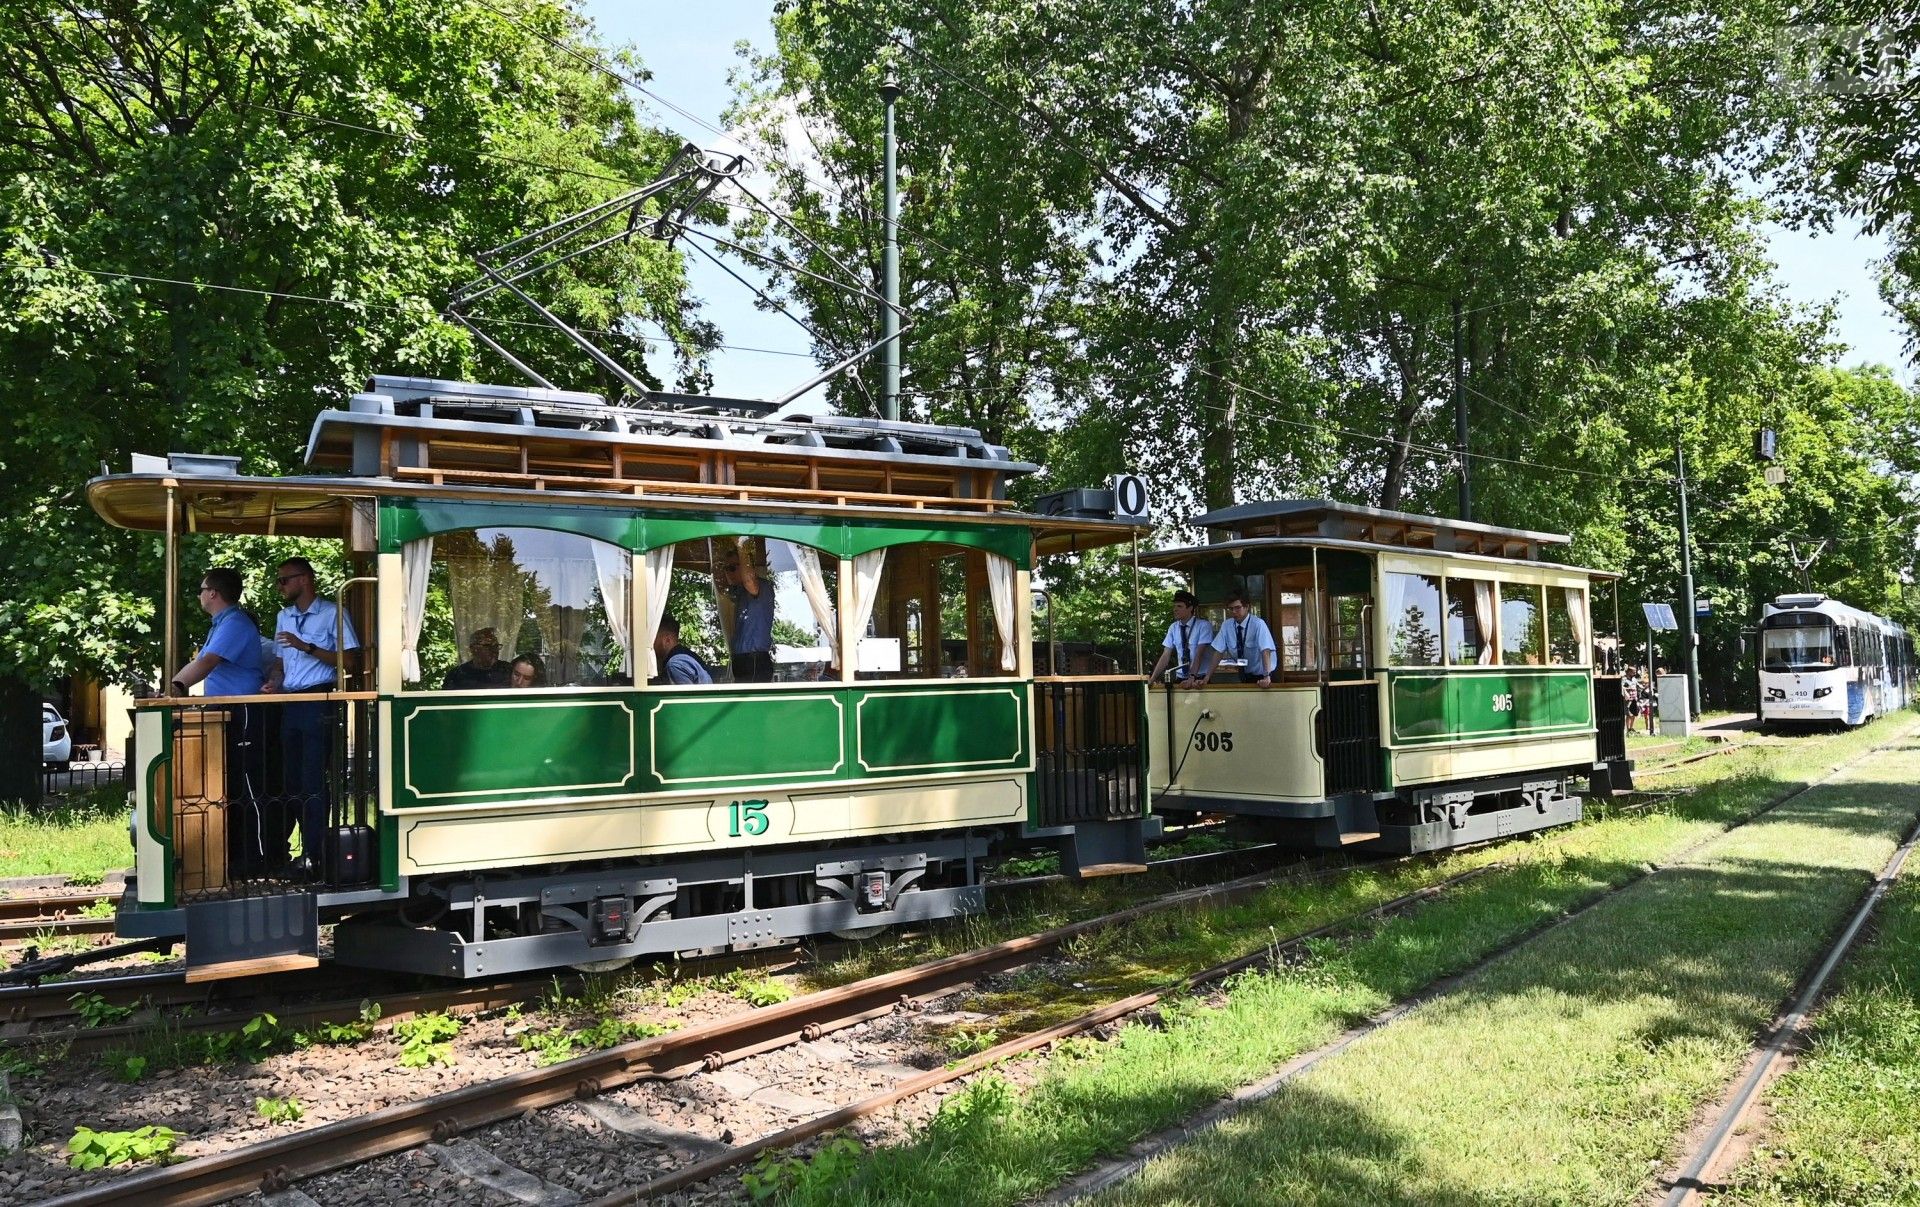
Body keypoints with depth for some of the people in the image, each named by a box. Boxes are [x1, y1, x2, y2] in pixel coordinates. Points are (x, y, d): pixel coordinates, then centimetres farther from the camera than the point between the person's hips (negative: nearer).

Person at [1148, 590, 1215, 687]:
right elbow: (1166, 655, 2)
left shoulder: (1203, 625, -9)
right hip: (1180, 679, 4)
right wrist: (1152, 679, -7)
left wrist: (1192, 678, -27)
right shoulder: (1173, 628, 4)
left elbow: (1199, 654, -18)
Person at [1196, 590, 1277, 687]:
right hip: (1244, 675, 4)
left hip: (1261, 674, -4)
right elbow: (1218, 651, -9)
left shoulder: (1258, 624, -20)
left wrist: (1267, 677, -43)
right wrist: (1207, 678, -20)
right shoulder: (1226, 625, -6)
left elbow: (1265, 650, -30)